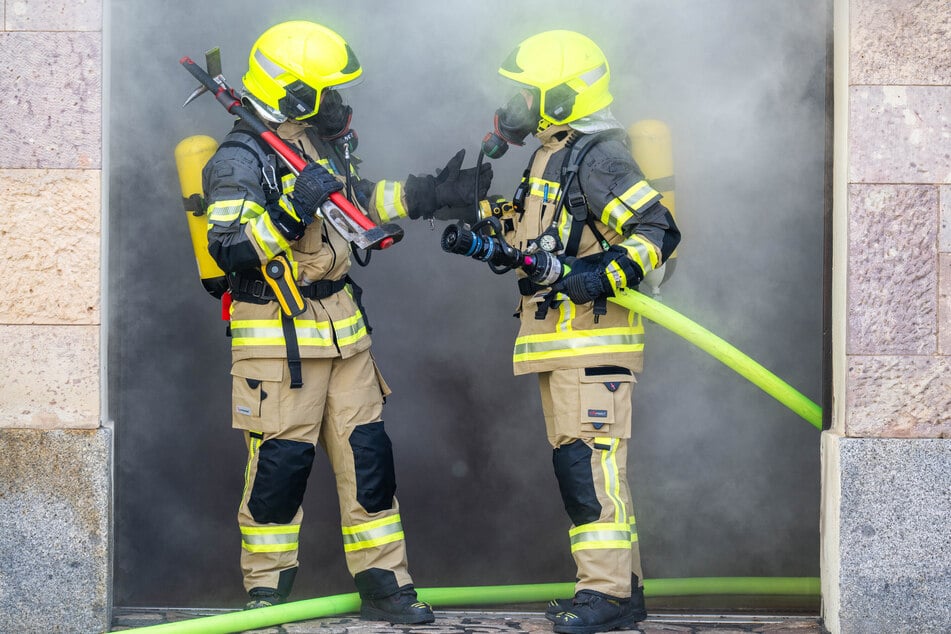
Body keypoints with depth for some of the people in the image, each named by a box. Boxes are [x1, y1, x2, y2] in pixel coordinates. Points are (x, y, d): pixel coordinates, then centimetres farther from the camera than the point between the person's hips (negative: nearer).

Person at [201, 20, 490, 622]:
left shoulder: (325, 144, 11)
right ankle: (266, 589, 13)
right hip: (278, 336, -8)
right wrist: (293, 210, -30)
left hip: (343, 329, 8)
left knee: (367, 452, 7)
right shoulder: (242, 160, -15)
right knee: (281, 460, -2)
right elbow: (231, 248, -25)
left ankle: (383, 581, 15)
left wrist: (428, 194, 20)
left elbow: (359, 199, 28)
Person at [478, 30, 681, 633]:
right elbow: (531, 233, 31)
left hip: (593, 339, -11)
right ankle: (620, 583, 17)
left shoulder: (598, 156, -13)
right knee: (577, 464, 12)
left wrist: (602, 274, -31)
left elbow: (658, 231, -19)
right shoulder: (554, 156, 19)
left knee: (590, 461, -13)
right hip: (560, 339, 11)